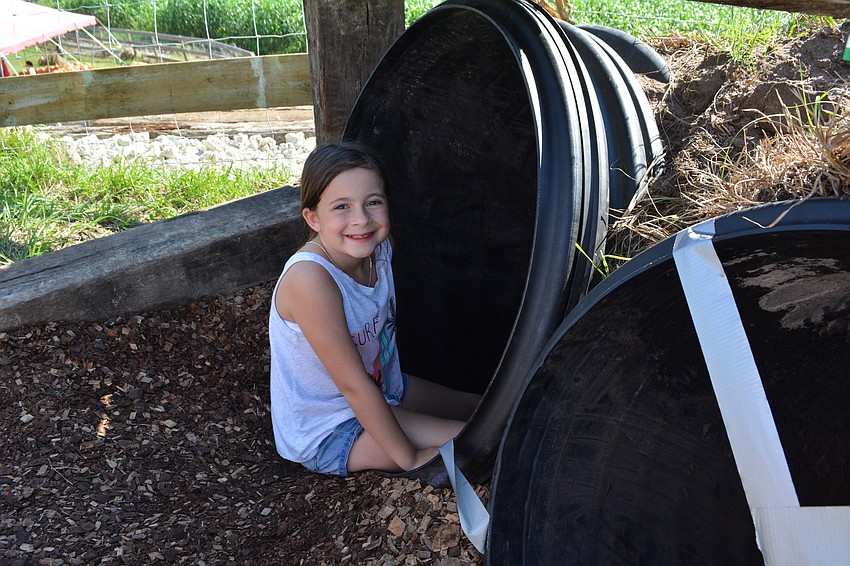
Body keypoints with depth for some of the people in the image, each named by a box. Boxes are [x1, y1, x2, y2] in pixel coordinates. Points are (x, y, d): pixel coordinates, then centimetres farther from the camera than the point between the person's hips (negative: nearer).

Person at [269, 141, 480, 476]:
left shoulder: (379, 248, -11)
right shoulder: (310, 277, -32)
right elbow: (353, 385, -29)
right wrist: (410, 459, -23)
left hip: (383, 392, 8)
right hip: (327, 432, -8)